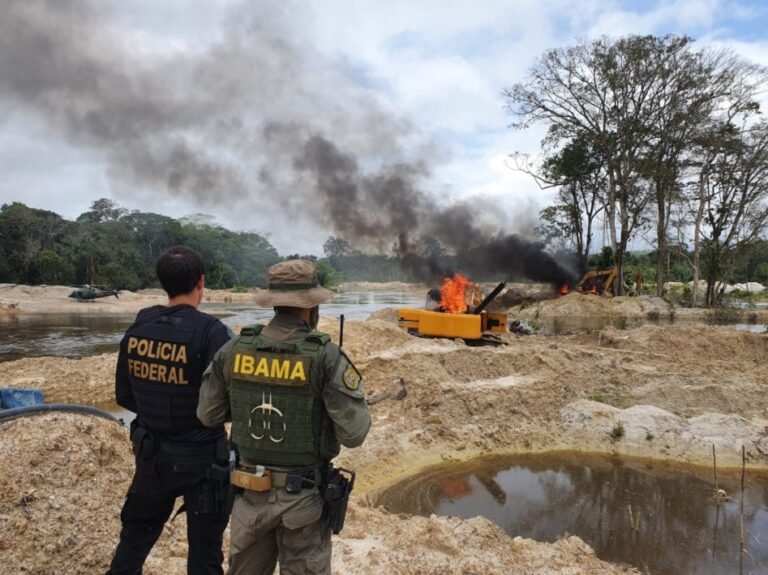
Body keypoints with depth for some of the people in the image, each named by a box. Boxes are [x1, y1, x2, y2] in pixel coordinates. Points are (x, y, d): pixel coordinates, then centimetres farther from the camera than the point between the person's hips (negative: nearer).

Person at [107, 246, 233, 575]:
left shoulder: (137, 328, -3)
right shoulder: (210, 331, -20)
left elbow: (124, 396, 6)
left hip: (151, 453, 5)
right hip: (201, 457, -5)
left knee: (135, 536, 27)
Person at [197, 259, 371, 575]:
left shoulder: (233, 349, -7)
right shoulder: (326, 356, -19)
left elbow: (208, 415, 4)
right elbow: (354, 433, -17)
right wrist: (355, 397, 3)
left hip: (250, 491, 3)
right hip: (304, 495, -3)